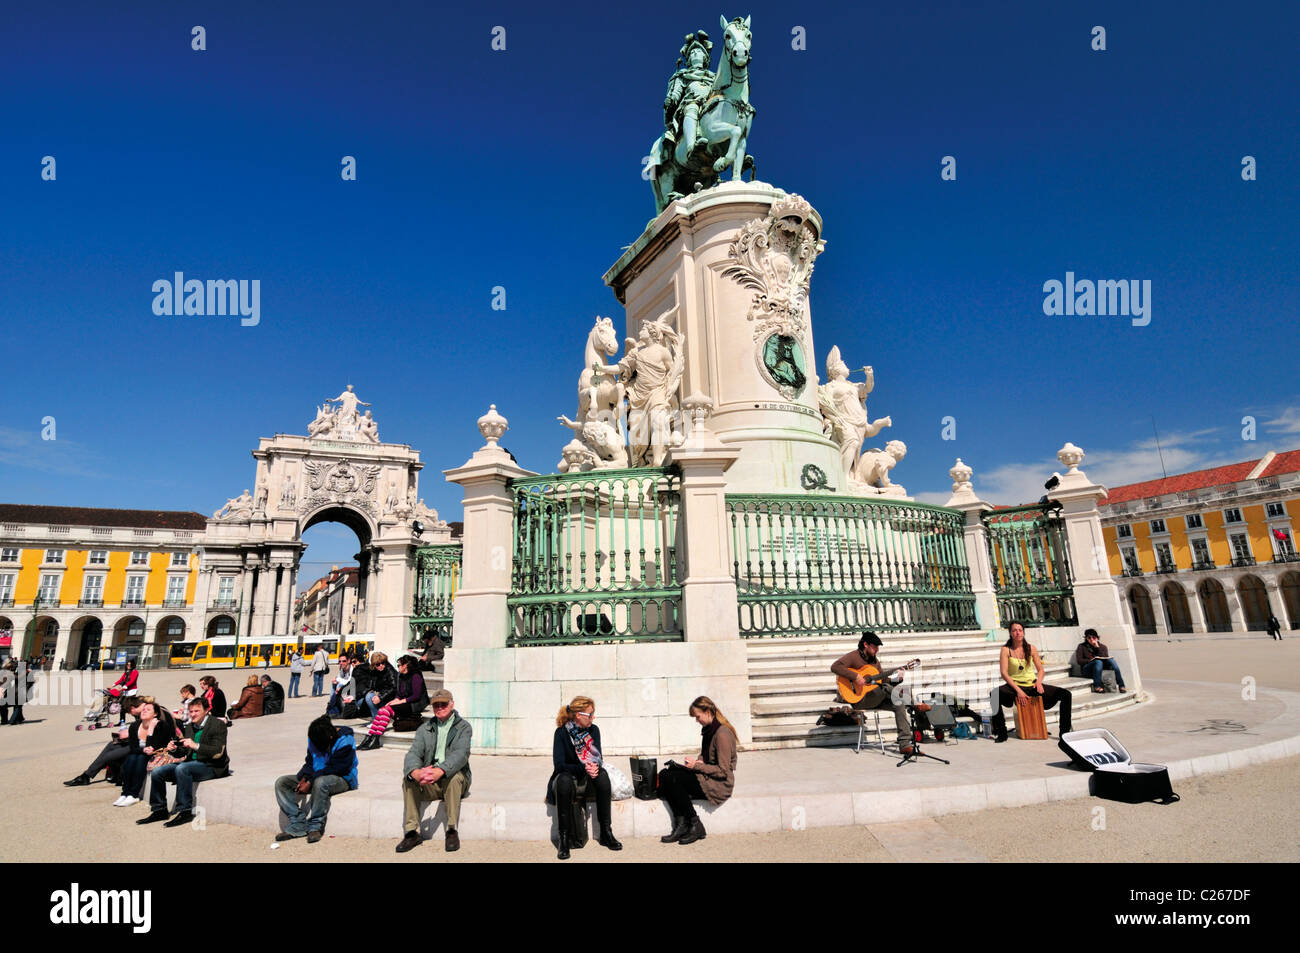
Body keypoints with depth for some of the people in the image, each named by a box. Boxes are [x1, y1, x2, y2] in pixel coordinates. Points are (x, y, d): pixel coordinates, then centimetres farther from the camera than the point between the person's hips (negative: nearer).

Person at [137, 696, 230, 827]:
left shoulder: (218, 725, -10)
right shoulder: (190, 727, 14)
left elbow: (218, 752, -18)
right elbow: (184, 752, 18)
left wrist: (195, 746, -27)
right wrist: (174, 749, -3)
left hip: (212, 766, -9)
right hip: (192, 763, 9)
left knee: (181, 769, -32)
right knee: (157, 772, -1)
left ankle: (185, 812, -25)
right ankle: (159, 810, 12)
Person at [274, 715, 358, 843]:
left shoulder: (345, 742, -21)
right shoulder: (313, 738, 1)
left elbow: (334, 768, -22)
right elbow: (310, 762, 7)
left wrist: (310, 783, -25)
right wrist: (304, 778, -13)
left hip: (343, 778, -8)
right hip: (316, 777, 8)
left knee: (320, 782, -41)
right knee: (281, 783, -6)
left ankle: (316, 826, -23)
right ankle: (297, 824, -16)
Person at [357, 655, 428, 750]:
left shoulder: (416, 676, -11)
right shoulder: (401, 676, 16)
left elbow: (416, 696, -16)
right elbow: (399, 693, 19)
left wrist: (400, 701, -14)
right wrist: (396, 699, -2)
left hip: (416, 705, -8)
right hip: (404, 703, 8)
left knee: (387, 709, -24)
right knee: (382, 710, -15)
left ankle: (376, 740, -24)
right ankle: (370, 736, -22)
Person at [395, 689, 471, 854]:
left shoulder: (463, 727, 0)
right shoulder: (425, 729, 12)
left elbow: (461, 754, -17)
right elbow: (413, 753, -4)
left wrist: (440, 771, -37)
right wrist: (415, 772, -29)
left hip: (454, 780, -3)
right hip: (428, 784, 3)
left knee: (454, 776, -35)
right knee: (408, 778, -23)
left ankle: (452, 831, -23)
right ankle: (412, 832, -17)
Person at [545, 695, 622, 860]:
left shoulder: (593, 730, 1)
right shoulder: (562, 732, -11)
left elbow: (598, 758, 0)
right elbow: (559, 764, -17)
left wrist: (594, 767, -25)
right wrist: (583, 768, -30)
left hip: (588, 781, 3)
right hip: (569, 777, -3)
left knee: (602, 774, -29)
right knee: (564, 779, -37)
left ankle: (606, 832, -22)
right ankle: (564, 838, -27)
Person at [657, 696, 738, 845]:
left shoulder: (722, 733, -18)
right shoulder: (708, 729, 9)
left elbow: (723, 771, -19)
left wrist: (697, 766, -16)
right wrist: (698, 762, 1)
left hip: (719, 784, -9)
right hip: (706, 776, 9)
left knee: (673, 778, -22)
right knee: (664, 774, -9)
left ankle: (695, 826, -9)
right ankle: (681, 825, -12)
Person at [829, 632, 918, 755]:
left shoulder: (874, 659, 17)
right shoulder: (853, 657, -8)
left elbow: (882, 679, 17)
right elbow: (835, 666, -24)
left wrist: (895, 678, -3)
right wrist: (855, 677, -30)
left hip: (876, 698, 7)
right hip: (858, 699, -7)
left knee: (899, 705, -15)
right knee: (886, 689, -30)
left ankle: (904, 744, -16)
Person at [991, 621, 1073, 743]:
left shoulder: (1031, 649, 7)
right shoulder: (1006, 650, -3)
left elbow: (1040, 669, 11)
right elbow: (1004, 673, -8)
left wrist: (1039, 682, -10)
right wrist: (1018, 690, -19)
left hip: (1032, 686, 4)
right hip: (1015, 686, -3)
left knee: (1066, 695, -13)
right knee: (994, 694, -36)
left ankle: (1065, 732, -1)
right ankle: (1001, 733, -24)